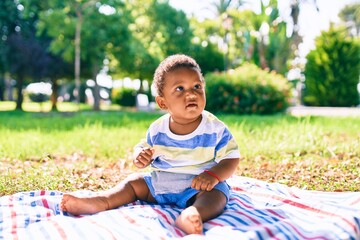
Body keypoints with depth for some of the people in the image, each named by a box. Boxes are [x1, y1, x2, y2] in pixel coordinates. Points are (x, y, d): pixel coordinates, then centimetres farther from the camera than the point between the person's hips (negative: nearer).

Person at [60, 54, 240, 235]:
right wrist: (139, 156, -14)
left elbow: (231, 158, -9)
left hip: (199, 186, -5)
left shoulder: (215, 129, -11)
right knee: (134, 181, 0)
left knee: (216, 194, -33)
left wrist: (213, 175, -29)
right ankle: (101, 202, -21)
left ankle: (191, 215, -64)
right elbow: (142, 147, 12)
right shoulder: (157, 129, -1)